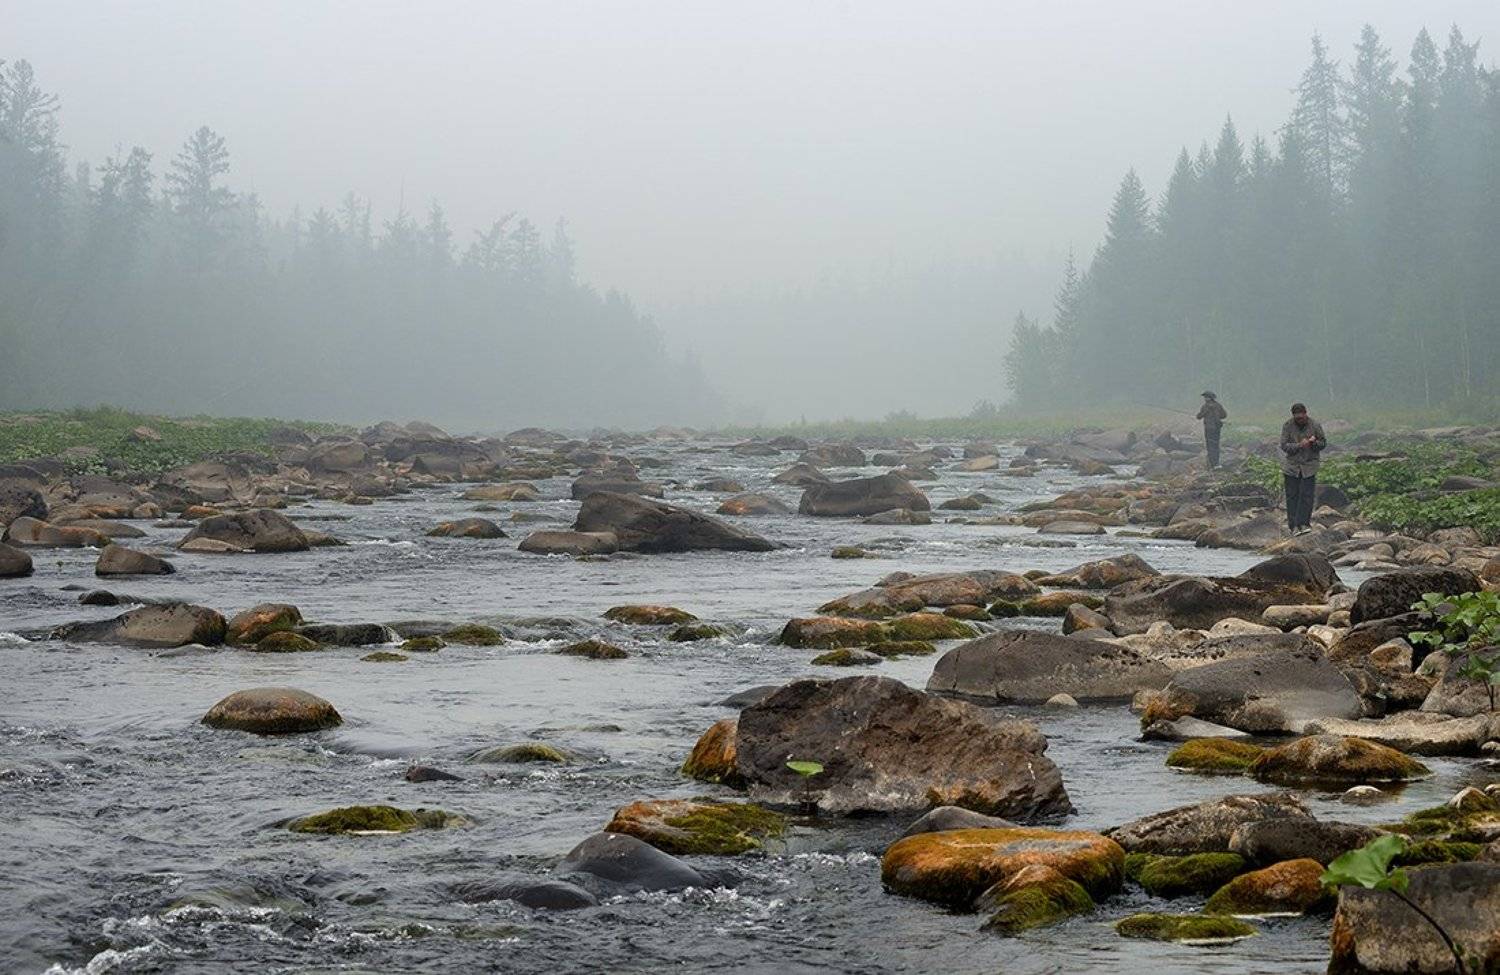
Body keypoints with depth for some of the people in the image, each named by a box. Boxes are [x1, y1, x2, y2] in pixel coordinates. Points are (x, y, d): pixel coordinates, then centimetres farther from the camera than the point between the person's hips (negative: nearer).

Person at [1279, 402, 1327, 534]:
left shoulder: (1315, 425, -4)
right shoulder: (1287, 426, -6)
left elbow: (1323, 443, 4)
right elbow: (1284, 445, -9)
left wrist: (1315, 443, -19)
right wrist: (1299, 445, -25)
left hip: (1309, 465, 0)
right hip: (1291, 465, 0)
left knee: (1307, 495, -7)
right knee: (1292, 496, 0)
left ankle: (1303, 523, 0)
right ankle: (1294, 526, 5)